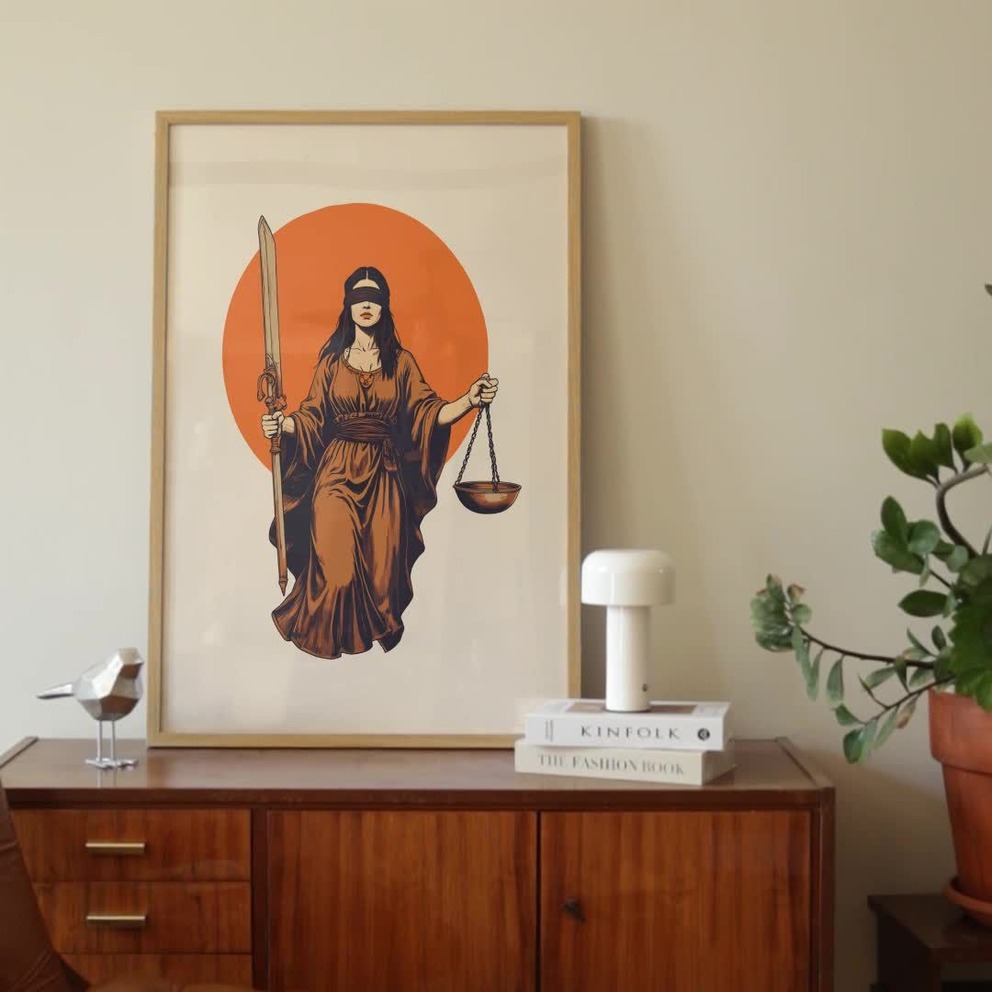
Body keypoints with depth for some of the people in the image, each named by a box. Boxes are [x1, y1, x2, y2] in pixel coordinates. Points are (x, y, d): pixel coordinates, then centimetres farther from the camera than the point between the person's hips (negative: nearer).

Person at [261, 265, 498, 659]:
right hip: (337, 472, -1)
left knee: (381, 568, 3)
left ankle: (376, 631, 28)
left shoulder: (401, 361, 6)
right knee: (335, 568, -6)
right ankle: (326, 637, 20)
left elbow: (429, 413, 0)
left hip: (384, 475, 1)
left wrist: (469, 400, -16)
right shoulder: (332, 359, 5)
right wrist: (282, 424, -16)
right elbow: (312, 416, 4)